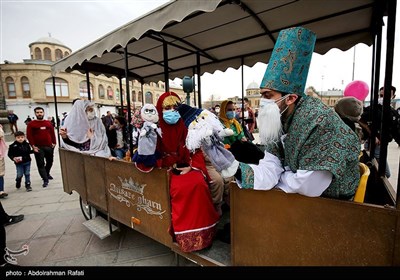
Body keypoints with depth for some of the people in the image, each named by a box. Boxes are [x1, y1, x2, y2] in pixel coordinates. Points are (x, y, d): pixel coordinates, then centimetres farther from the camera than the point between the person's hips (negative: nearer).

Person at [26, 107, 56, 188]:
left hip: (49, 146, 4)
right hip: (38, 147, -3)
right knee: (40, 164, -4)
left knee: (50, 162, 15)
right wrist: (33, 146, -11)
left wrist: (54, 143, 4)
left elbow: (52, 133, 11)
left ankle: (47, 174, 39)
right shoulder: (31, 124, -2)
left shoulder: (48, 123, 8)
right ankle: (45, 180, 0)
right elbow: (29, 136, -5)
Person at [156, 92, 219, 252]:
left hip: (188, 168, 2)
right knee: (182, 188, -30)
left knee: (199, 184, -26)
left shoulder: (186, 128, 6)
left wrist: (191, 167, -9)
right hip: (169, 171, -2)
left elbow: (197, 151, 6)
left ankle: (201, 232, -7)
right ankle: (186, 234, -12)